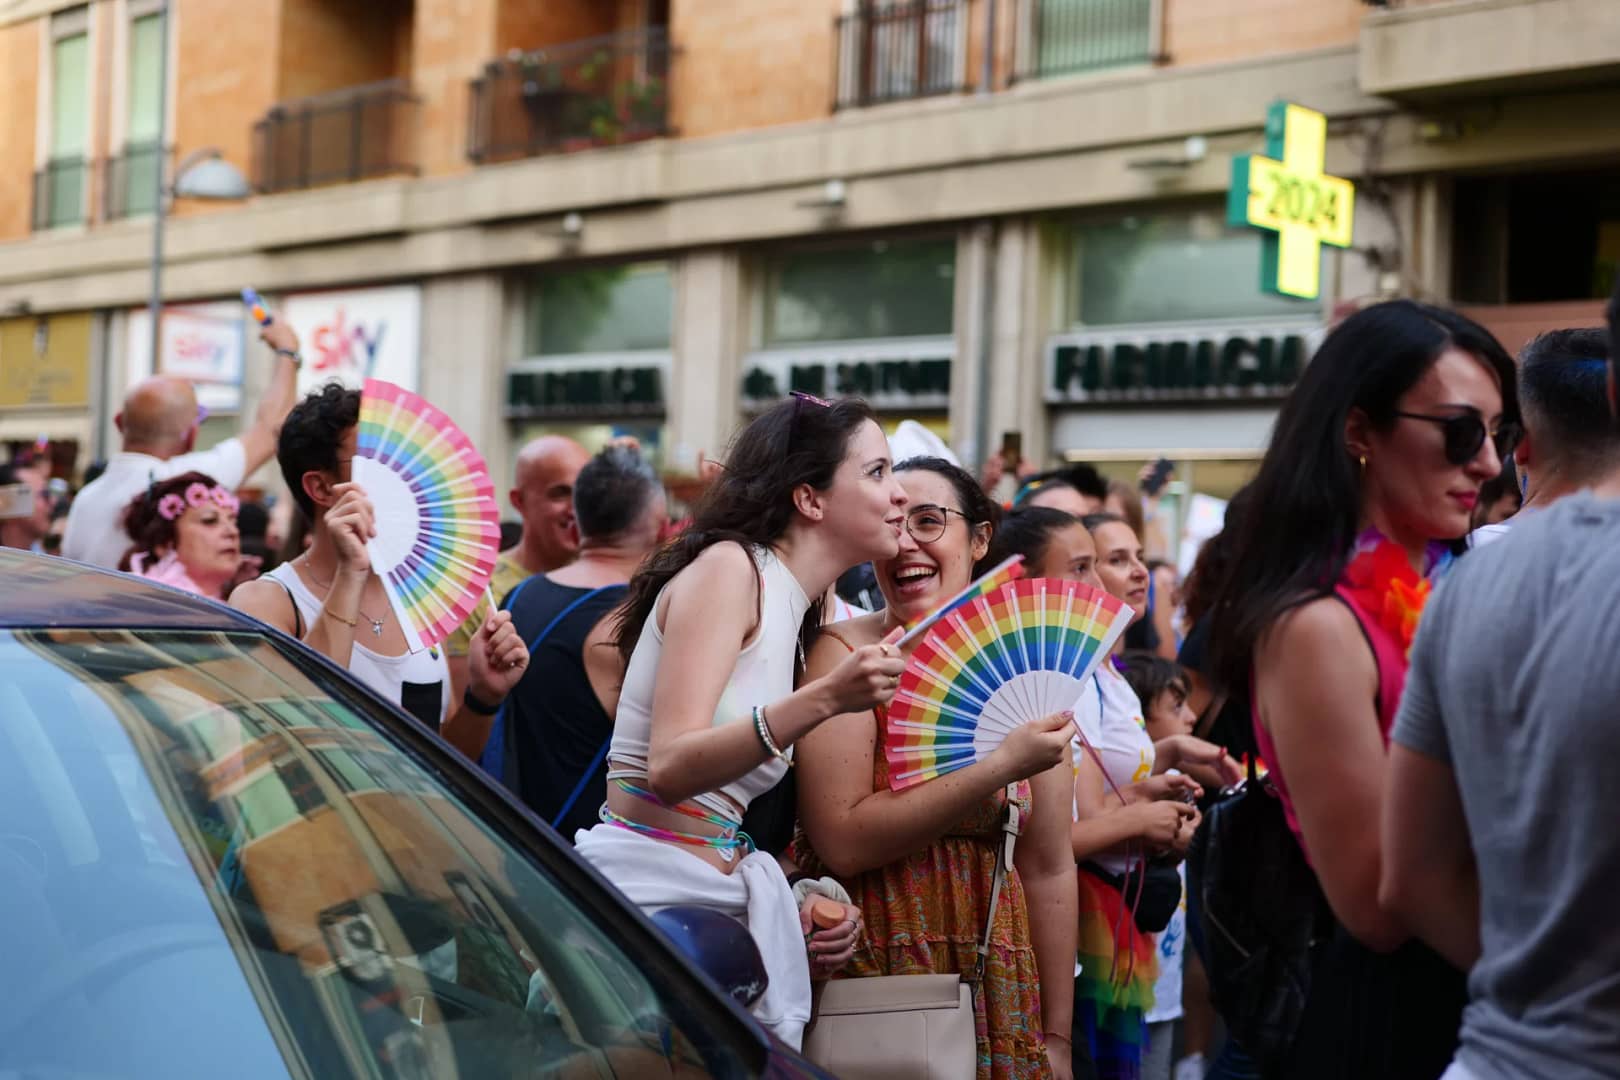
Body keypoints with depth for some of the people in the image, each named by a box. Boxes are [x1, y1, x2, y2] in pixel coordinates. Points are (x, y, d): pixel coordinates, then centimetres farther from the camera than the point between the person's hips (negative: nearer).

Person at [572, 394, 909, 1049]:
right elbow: (668, 768, -22)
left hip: (715, 898, 8)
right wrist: (824, 698, -31)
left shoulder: (789, 609, 15)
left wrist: (788, 912, 1)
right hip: (645, 893, -8)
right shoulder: (728, 567, -10)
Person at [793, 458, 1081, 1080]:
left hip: (993, 977, 4)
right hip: (871, 968, -3)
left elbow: (1049, 870, 5)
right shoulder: (845, 654, -8)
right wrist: (1001, 769, -22)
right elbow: (842, 842, -18)